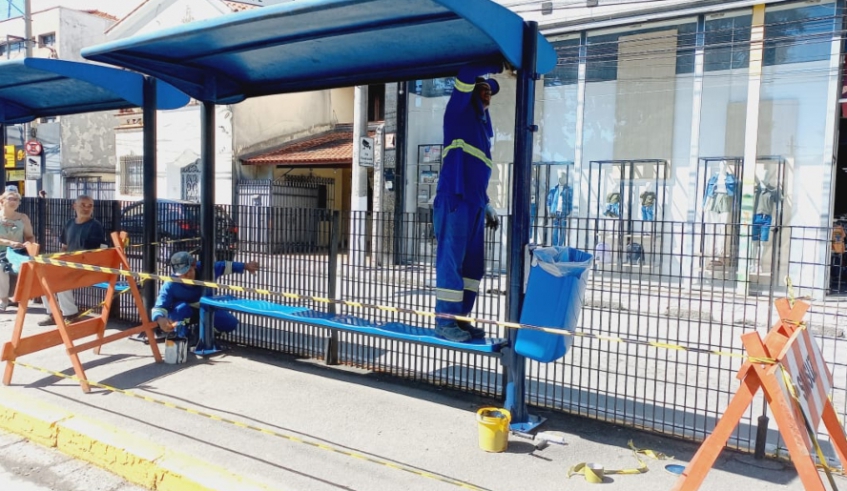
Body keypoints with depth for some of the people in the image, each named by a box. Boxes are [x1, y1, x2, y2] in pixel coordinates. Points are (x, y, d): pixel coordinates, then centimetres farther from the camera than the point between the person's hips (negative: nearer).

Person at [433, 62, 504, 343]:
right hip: (455, 199, -8)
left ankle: (460, 318, 14)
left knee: (473, 266, 7)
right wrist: (498, 66, -1)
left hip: (475, 203, 8)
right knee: (451, 261, -7)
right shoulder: (459, 113, 5)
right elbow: (466, 74, -12)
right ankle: (444, 322, -2)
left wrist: (488, 207, 23)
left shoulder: (484, 124, 25)